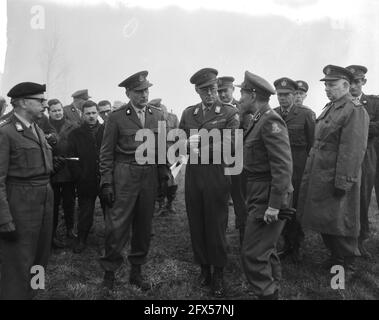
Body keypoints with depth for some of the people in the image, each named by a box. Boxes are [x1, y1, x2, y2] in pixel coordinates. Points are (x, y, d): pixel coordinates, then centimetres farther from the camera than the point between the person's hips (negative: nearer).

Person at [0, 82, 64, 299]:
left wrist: (53, 165, 2)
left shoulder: (38, 130, 13)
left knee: (40, 259, 19)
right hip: (20, 203, -8)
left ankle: (30, 294, 37)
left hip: (45, 199, 8)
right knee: (17, 266, 3)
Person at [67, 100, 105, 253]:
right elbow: (72, 158, 1)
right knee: (85, 213, 6)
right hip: (86, 181, -1)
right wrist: (79, 176, -8)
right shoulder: (75, 134, 5)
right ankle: (81, 240, 23)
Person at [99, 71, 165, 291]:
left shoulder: (158, 116, 8)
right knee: (117, 225, -2)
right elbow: (107, 154, -1)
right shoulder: (117, 117, -2)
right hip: (124, 176, -3)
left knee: (144, 225, 11)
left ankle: (137, 270, 27)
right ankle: (110, 270, 18)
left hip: (150, 175, 4)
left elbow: (162, 149, 12)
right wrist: (107, 182, -6)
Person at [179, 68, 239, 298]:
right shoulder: (188, 113, 12)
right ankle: (204, 268, 27)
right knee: (196, 224, 10)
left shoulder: (230, 113, -1)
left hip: (217, 174, -4)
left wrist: (199, 146, -12)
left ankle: (218, 274, 19)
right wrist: (190, 146, -11)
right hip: (193, 173, 4)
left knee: (216, 225, 3)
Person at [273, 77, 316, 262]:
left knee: (297, 207, 5)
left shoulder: (306, 114, -4)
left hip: (298, 168, -3)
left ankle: (297, 246, 23)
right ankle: (287, 244, 26)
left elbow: (313, 143, -3)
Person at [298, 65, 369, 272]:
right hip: (320, 177, 9)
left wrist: (343, 182, -22)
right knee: (324, 220, 18)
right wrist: (310, 174, 16)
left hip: (336, 179, -9)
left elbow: (353, 151, -21)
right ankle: (335, 256, 36)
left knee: (340, 222, 5)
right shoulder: (330, 108, 13)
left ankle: (346, 265, 23)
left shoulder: (355, 111, -15)